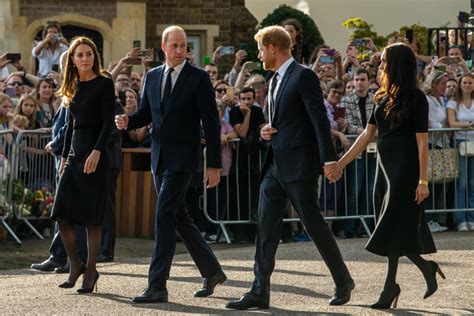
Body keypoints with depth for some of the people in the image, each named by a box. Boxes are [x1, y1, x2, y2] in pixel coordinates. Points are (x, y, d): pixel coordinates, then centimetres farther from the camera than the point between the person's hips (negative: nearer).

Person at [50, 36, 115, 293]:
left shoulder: (103, 84, -4)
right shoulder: (74, 87, 15)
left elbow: (108, 122, -11)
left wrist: (96, 152, -21)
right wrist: (64, 156, 16)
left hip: (94, 153, -6)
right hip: (74, 153, 6)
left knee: (91, 215, -4)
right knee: (62, 213, -3)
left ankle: (90, 271, 4)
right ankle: (74, 265, 11)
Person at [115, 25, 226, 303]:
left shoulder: (199, 78, -6)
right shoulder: (152, 76, 11)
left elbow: (211, 124, -7)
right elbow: (146, 114, 18)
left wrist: (214, 164, -10)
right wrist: (127, 121, -5)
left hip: (183, 157, -7)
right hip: (160, 157, 7)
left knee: (164, 216, -13)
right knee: (179, 217, 13)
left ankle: (157, 286, -13)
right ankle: (212, 271, 28)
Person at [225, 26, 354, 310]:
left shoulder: (304, 76, -11)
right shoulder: (276, 80, 17)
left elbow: (320, 118, -16)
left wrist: (330, 159, -20)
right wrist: (268, 131, 5)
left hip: (299, 166, -9)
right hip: (275, 166, 9)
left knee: (314, 223, -1)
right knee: (266, 227, 2)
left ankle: (344, 281, 15)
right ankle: (260, 292, 2)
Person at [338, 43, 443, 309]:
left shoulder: (416, 98, -10)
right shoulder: (383, 98, 10)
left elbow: (422, 141, -13)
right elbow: (368, 135, 12)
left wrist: (423, 180, -17)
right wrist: (341, 163, 9)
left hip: (405, 167, -7)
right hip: (385, 166, 7)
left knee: (394, 225, -8)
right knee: (398, 227, 8)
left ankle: (391, 286, -4)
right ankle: (427, 268, 22)